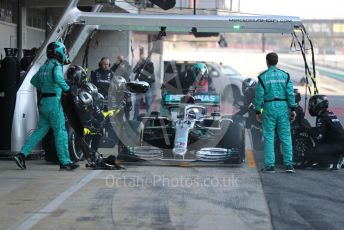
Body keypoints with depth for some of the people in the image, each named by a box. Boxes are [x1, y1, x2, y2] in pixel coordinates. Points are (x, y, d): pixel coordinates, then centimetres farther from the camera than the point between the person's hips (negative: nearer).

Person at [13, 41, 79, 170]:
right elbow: (58, 77, -32)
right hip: (53, 101, -8)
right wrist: (66, 88, -18)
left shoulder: (44, 67, 16)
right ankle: (65, 162, -1)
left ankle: (22, 155, 3)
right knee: (60, 132, -3)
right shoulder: (56, 66, -10)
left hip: (43, 102, 8)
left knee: (41, 130, 11)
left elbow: (33, 80, 27)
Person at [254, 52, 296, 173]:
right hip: (283, 108, 2)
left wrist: (257, 111, 3)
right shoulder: (285, 75, 2)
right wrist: (292, 109, 0)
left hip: (269, 108, -2)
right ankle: (289, 164, 0)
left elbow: (259, 95, -5)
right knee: (285, 136, 5)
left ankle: (270, 165, 1)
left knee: (269, 137, 4)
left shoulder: (263, 77, -4)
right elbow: (290, 93, -3)